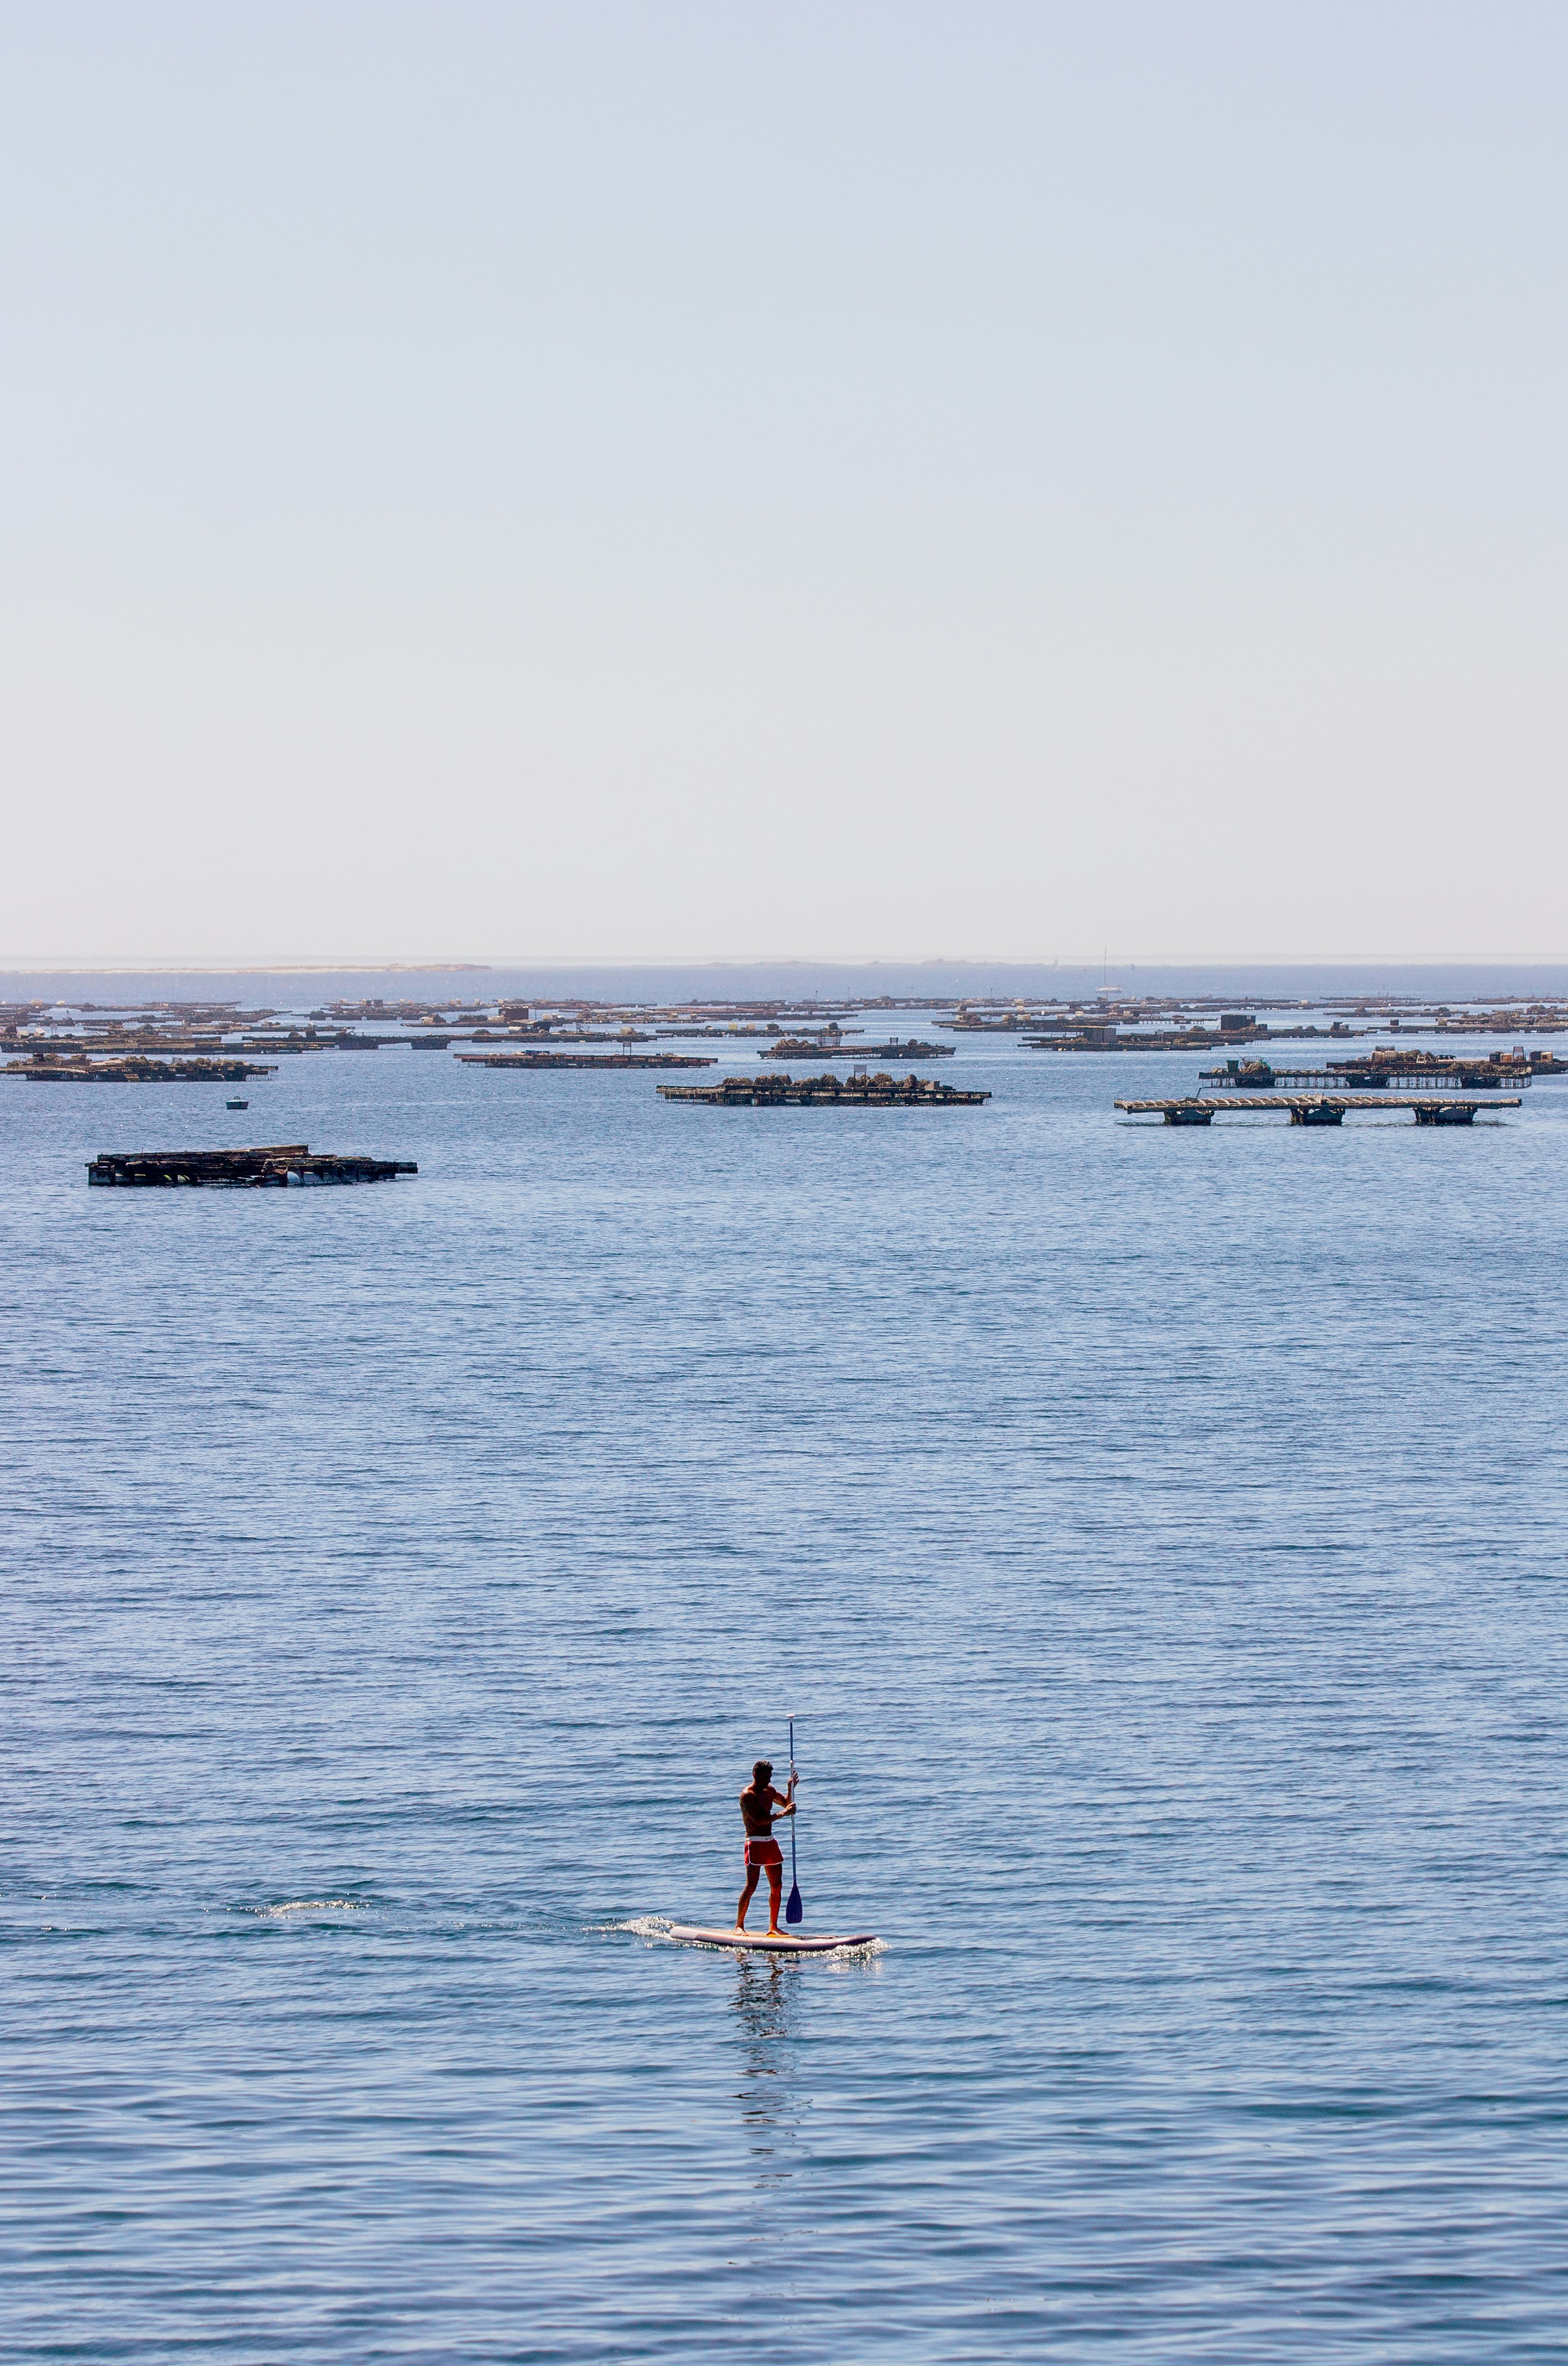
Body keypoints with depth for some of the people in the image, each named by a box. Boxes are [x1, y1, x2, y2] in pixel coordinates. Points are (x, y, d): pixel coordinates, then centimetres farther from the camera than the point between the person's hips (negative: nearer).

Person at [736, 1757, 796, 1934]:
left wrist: (791, 1788, 9)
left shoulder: (769, 1790, 13)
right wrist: (782, 1814, -26)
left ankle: (773, 1927, 13)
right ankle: (739, 1925, -3)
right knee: (751, 1886, -11)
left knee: (777, 1886, 6)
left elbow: (786, 1803, 27)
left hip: (770, 1842, 8)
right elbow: (759, 1820, -23)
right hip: (755, 1844, -8)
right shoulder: (747, 1795, -12)